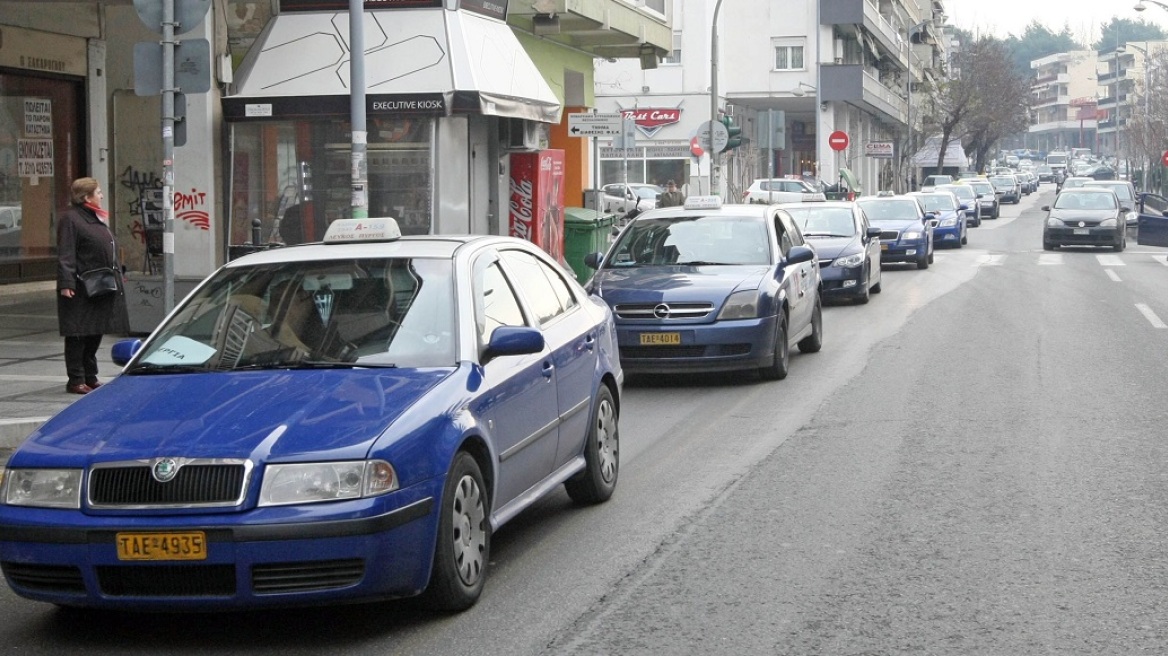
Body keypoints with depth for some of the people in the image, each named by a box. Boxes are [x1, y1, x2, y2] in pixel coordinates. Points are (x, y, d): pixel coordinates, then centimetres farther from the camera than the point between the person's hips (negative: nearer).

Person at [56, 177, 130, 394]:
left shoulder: (98, 218, 17)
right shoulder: (70, 219, -11)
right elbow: (65, 255, -17)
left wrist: (117, 276, 19)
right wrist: (66, 283, -24)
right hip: (80, 289, -9)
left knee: (96, 333, 14)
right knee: (78, 334, -4)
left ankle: (90, 377, 22)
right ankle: (76, 380, 0)